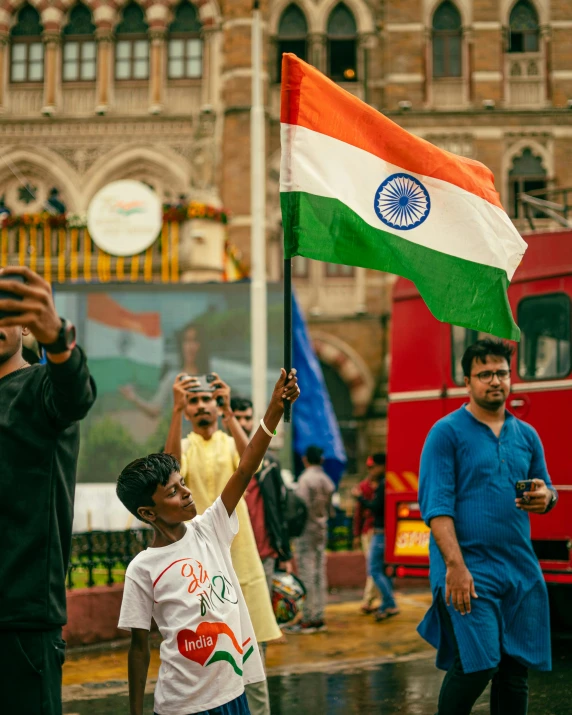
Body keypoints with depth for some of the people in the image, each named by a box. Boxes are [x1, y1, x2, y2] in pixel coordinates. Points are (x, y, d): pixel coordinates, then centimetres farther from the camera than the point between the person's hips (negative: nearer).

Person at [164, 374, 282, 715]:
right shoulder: (185, 446, 5)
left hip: (238, 554, 0)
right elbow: (171, 461, -21)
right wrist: (176, 410, -32)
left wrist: (229, 411, -30)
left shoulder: (231, 443, 5)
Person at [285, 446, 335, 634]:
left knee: (307, 575, -6)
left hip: (306, 531, -7)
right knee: (319, 575, 9)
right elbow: (329, 508, 15)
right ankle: (319, 617, 11)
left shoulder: (305, 478, -12)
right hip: (322, 531, 7)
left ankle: (307, 620, -6)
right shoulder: (327, 481, 11)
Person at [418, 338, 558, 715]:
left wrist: (544, 497, -4)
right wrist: (455, 565, -21)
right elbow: (436, 504, -11)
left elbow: (547, 492, 22)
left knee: (517, 669, 6)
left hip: (521, 569, 6)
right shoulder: (447, 432, -4)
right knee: (477, 664, -14)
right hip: (469, 567, -5)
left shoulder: (526, 435, 14)